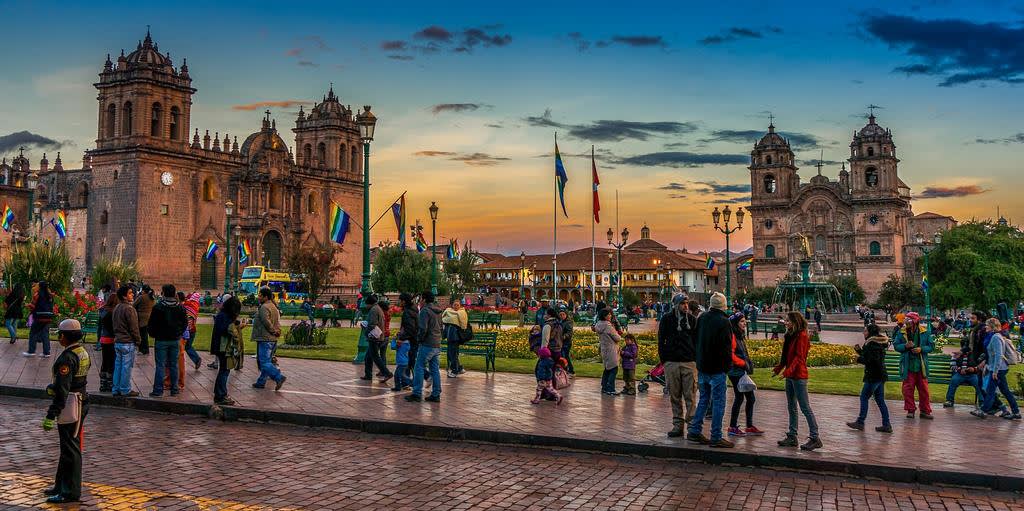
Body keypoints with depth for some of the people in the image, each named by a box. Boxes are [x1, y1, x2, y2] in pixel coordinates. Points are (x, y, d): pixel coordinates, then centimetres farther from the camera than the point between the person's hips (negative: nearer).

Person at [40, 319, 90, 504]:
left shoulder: (67, 358, -21)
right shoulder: (83, 353, 9)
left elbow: (62, 390, -25)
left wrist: (51, 416, -24)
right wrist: (52, 387, 7)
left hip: (69, 405, -10)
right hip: (81, 402, 10)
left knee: (70, 449, -2)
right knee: (68, 447, 19)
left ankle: (71, 492, 5)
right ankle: (61, 485, 31)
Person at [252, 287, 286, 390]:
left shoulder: (264, 307, -15)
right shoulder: (274, 307, 17)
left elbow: (266, 322, -22)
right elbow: (278, 322, 18)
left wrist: (273, 331, -11)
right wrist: (277, 331, 6)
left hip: (265, 339, -10)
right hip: (273, 339, 10)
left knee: (264, 362, -9)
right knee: (267, 361, 14)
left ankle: (279, 377, -17)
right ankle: (261, 382, 21)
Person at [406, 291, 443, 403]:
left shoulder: (425, 310, -11)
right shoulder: (438, 311, 16)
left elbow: (423, 328, -19)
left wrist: (421, 339, -5)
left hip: (427, 345, -8)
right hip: (437, 345, 8)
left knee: (419, 368, -1)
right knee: (435, 370, 9)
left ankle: (417, 393, -1)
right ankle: (436, 395, 10)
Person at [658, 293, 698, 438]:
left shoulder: (692, 319, 8)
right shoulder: (667, 319, 5)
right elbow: (661, 340, 7)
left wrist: (696, 358, 1)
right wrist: (663, 360, 1)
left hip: (689, 362, 0)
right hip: (671, 362, 0)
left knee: (690, 396, -3)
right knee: (675, 396, 5)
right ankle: (678, 424, 12)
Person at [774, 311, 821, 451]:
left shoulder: (802, 336, -12)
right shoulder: (790, 335, 16)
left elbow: (799, 357, -20)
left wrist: (788, 370, -29)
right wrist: (779, 368, 11)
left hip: (799, 376, -10)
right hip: (790, 376, 10)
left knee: (805, 407, -7)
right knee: (791, 407, 13)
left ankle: (815, 438, -2)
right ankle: (792, 437, 20)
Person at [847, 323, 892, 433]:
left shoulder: (871, 344, -16)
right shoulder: (879, 343, 16)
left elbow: (872, 360, -24)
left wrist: (859, 359, -13)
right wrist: (859, 350, 12)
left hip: (873, 376, -10)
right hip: (881, 375, 10)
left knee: (864, 397, -1)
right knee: (880, 400, 11)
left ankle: (860, 422, 3)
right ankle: (886, 425, 11)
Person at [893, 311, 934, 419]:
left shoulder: (924, 333, -1)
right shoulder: (901, 332, 0)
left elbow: (931, 346, 2)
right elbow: (895, 345, 3)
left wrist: (921, 349, -15)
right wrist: (905, 346, -15)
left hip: (921, 366, 0)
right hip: (908, 366, 0)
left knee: (924, 389, 5)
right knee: (908, 388, 2)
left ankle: (925, 411, 14)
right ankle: (910, 410, 12)